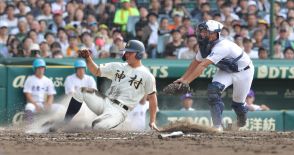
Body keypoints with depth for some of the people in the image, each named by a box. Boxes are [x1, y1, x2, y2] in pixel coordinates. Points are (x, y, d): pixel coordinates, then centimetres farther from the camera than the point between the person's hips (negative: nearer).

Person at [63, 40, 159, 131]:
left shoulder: (147, 76, -1)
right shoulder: (118, 67, 15)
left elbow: (152, 97, 2)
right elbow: (96, 71, 16)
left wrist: (152, 122, -2)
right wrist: (88, 58, -4)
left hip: (119, 110, -6)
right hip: (105, 102, 6)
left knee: (97, 126, -34)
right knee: (80, 91, -16)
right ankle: (64, 124, -13)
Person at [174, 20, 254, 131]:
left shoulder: (222, 46, -39)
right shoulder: (205, 46, -13)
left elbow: (203, 65, -44)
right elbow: (196, 63, 2)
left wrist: (187, 81, -48)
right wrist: (183, 78, -5)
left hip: (243, 71, -6)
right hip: (225, 71, 7)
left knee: (238, 103, 1)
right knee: (213, 89, -20)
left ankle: (242, 121, 37)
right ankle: (217, 126, -19)